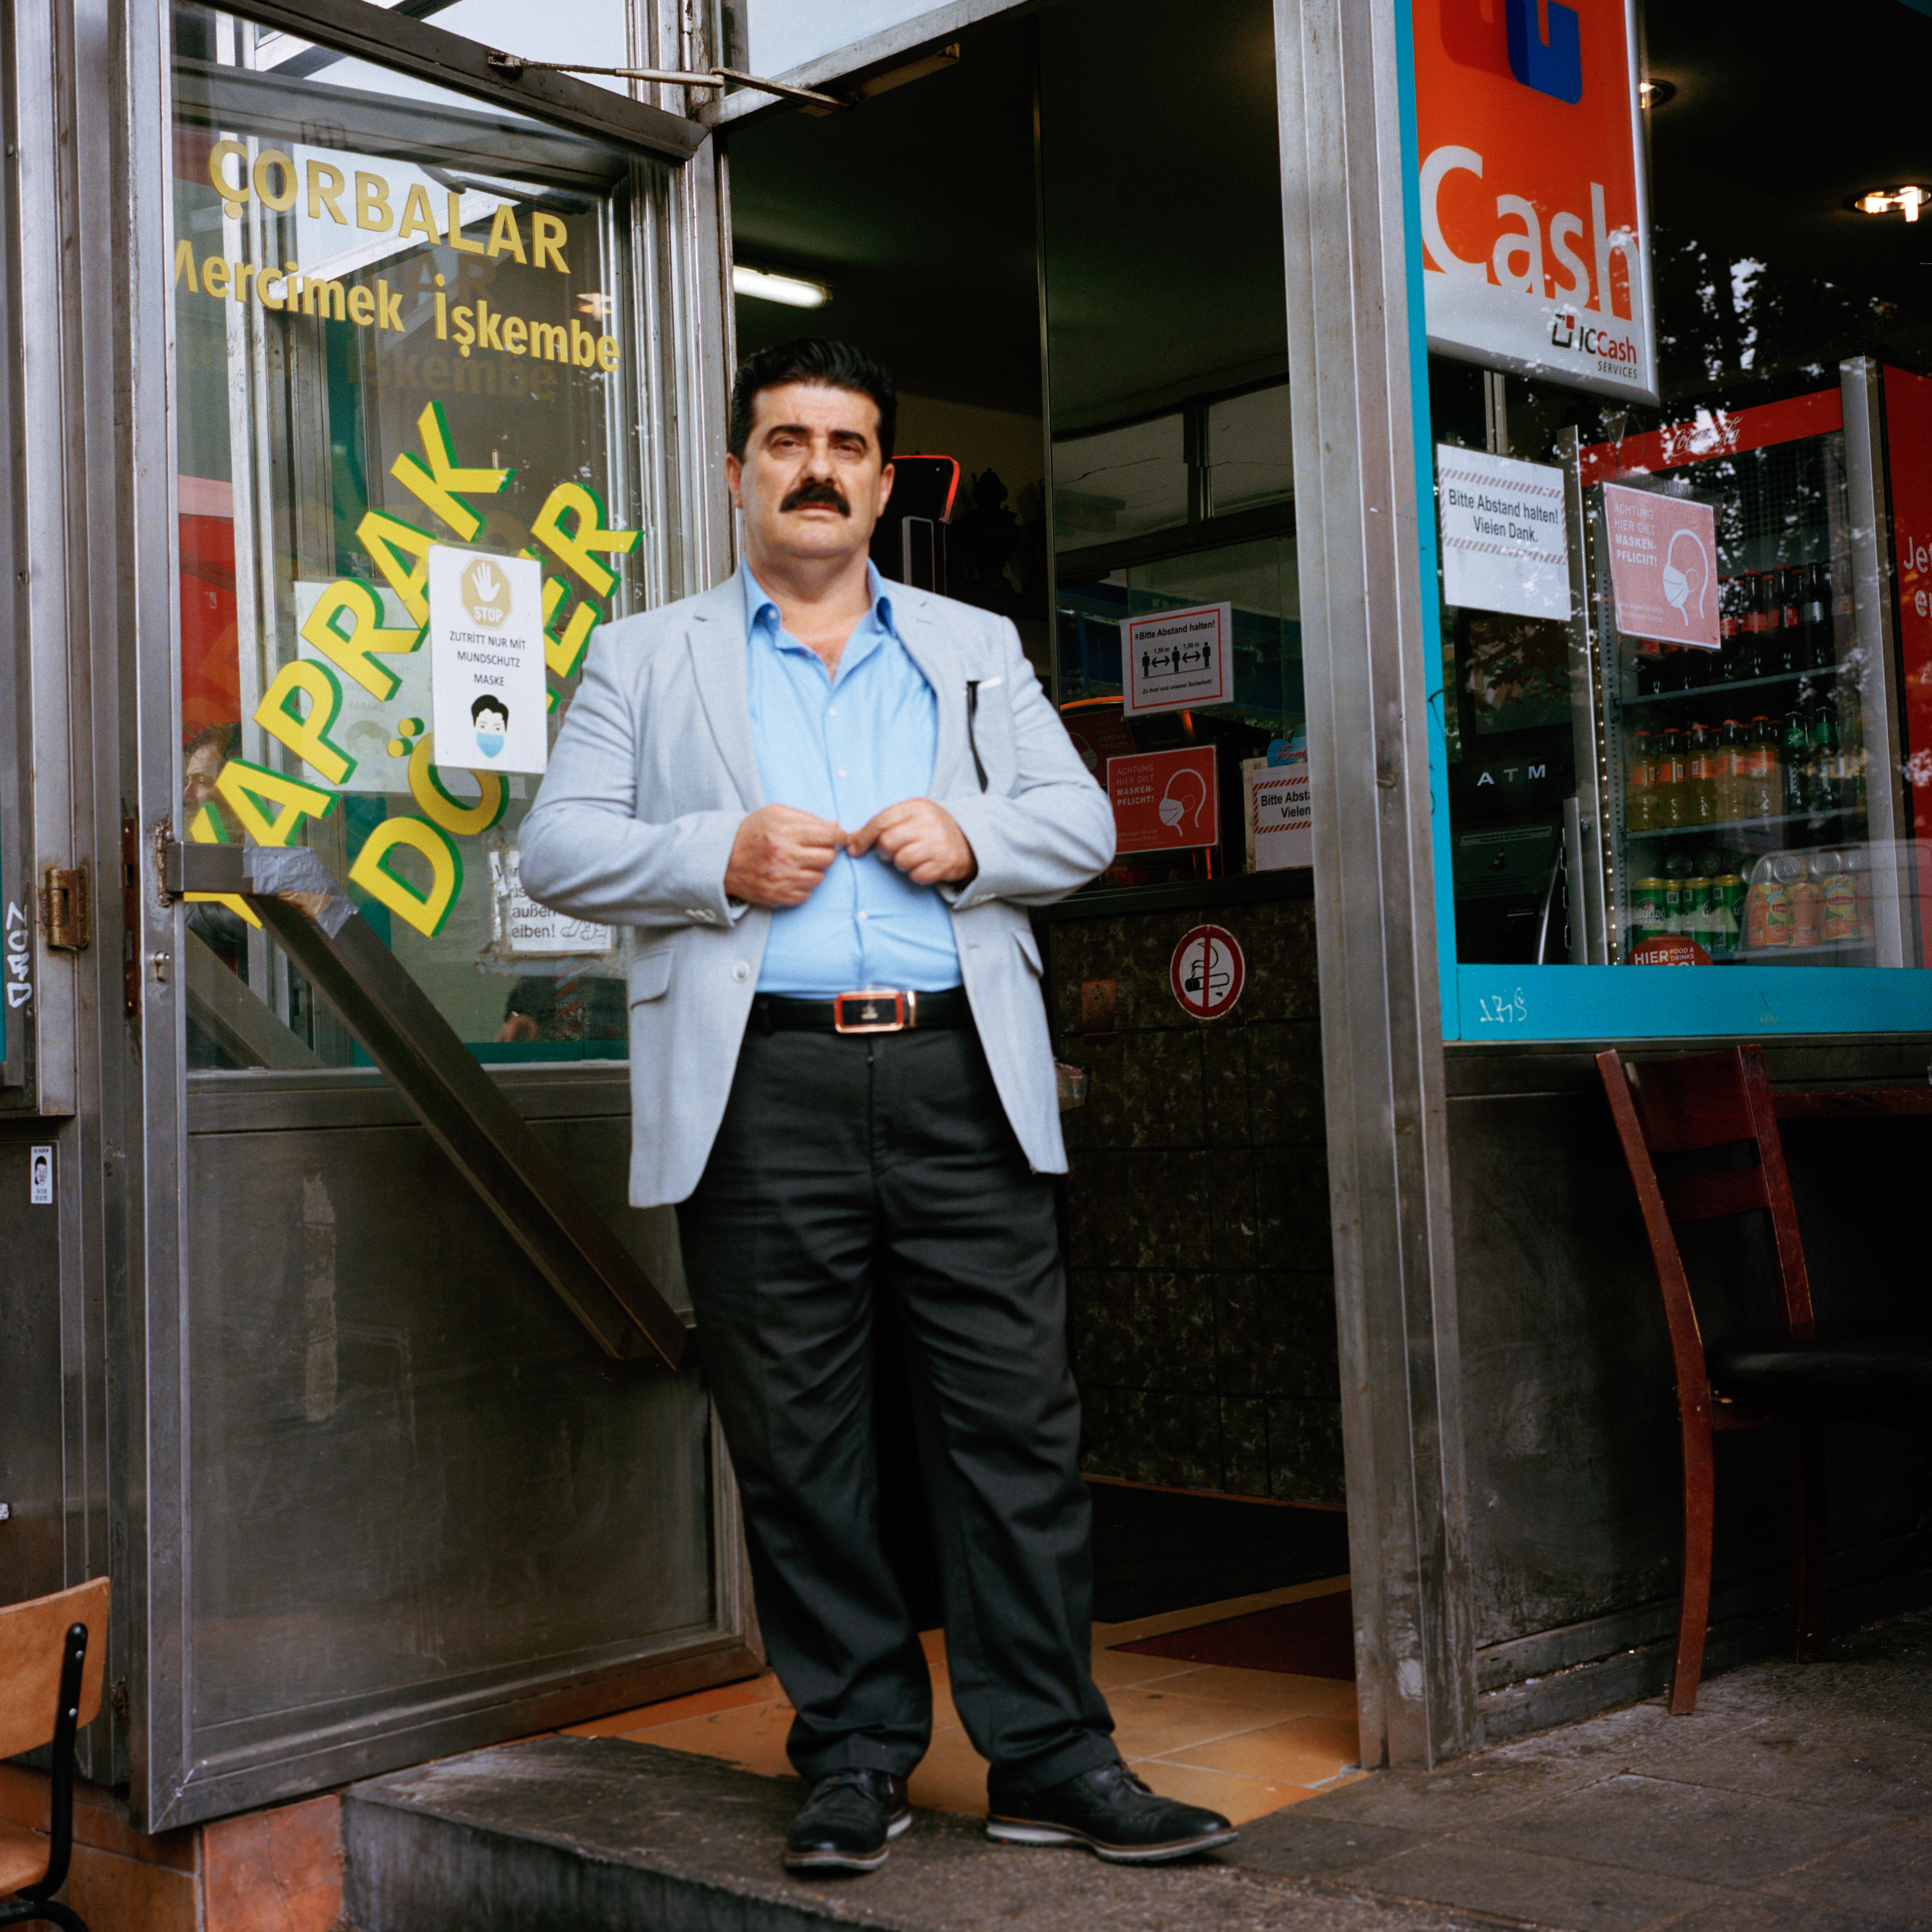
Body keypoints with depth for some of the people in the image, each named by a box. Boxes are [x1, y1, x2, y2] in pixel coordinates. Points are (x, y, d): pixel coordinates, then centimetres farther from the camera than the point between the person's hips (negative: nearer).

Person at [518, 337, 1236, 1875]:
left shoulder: (978, 648, 21)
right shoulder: (646, 658, 15)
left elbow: (1084, 821, 16)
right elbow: (558, 848, 7)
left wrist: (971, 839, -5)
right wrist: (722, 858, -9)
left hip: (960, 1075, 1)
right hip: (764, 1085, -1)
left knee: (1017, 1423, -1)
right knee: (800, 1444, 3)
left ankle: (1049, 1758, 8)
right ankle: (857, 1754, 16)